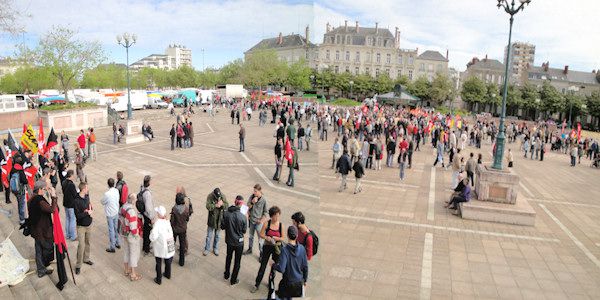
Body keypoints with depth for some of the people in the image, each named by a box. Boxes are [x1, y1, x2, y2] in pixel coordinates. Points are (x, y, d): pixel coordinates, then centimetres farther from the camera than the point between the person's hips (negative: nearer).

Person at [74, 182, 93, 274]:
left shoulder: (87, 197, -2)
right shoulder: (77, 201, -21)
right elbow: (77, 215, -23)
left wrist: (91, 210, -8)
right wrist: (87, 213, -17)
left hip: (89, 224, 6)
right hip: (81, 226, -6)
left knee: (87, 243, 18)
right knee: (81, 245, -5)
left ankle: (86, 258, 36)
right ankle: (78, 265, 7)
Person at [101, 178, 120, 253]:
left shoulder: (107, 194, -25)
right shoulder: (116, 191, -6)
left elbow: (103, 202, -9)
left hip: (110, 214, -6)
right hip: (116, 212, 6)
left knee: (111, 230, 4)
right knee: (116, 228, 21)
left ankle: (112, 247, 14)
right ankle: (117, 243, 34)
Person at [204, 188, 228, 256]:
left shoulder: (223, 196, -8)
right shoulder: (210, 196, -16)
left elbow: (227, 205, -7)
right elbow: (208, 206, -24)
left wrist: (222, 204, -26)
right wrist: (216, 205, -33)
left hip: (219, 219, 2)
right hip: (212, 219, -2)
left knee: (217, 235, 16)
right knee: (209, 235, 8)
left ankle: (215, 248, 32)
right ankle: (207, 249, 23)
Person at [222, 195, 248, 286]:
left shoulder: (226, 213, -17)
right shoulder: (243, 217, -25)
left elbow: (222, 226, -6)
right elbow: (244, 231, -12)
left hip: (229, 240, 4)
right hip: (238, 242, -3)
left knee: (228, 257, 28)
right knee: (237, 261, 16)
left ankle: (227, 275, 45)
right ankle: (233, 280, 29)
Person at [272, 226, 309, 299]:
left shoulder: (285, 250, -22)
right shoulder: (302, 248, -9)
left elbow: (281, 269, -25)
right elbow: (305, 266, -1)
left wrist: (273, 265, -6)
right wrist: (305, 280, 13)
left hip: (288, 283, -4)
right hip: (299, 282, 4)